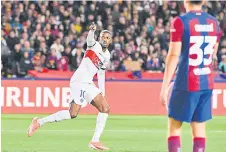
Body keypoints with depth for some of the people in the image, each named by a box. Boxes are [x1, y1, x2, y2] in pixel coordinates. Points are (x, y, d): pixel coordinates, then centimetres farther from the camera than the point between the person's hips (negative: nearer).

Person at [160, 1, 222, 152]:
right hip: (207, 84, 5)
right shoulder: (214, 22, 6)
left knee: (174, 126, 3)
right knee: (199, 127, 7)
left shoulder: (180, 22, -10)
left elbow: (174, 55, -12)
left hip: (186, 84, -5)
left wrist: (165, 86, -9)